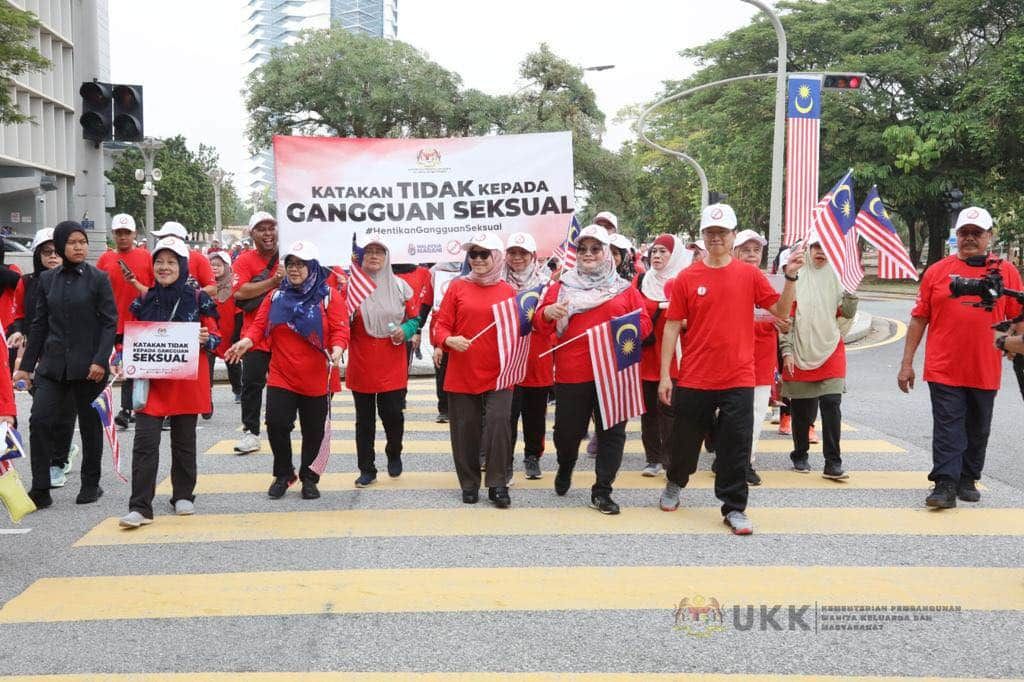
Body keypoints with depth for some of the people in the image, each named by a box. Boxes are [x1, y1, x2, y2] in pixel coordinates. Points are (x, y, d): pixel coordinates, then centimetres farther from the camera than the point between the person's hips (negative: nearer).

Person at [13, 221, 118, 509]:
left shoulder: (98, 279, -2)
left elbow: (110, 322, -5)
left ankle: (91, 485, 23)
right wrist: (26, 364, 9)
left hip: (88, 365, -3)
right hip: (52, 363, 3)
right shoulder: (47, 279, 8)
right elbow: (39, 323, 11)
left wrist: (101, 360, -16)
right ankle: (40, 490, -1)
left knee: (89, 424, 8)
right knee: (40, 420, -8)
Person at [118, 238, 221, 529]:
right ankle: (140, 507, -5)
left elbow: (216, 337, 3)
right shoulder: (144, 301, 6)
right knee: (145, 442, -7)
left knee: (184, 441, 11)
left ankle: (183, 496, 26)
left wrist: (206, 339, -19)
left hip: (187, 382, -1)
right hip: (151, 381, 1)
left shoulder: (198, 299, -1)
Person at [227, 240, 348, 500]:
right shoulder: (275, 297, 8)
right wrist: (247, 340, -19)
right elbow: (259, 324, 2)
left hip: (317, 379, -2)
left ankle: (309, 478, 26)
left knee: (313, 430, 7)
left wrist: (337, 349, -29)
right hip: (281, 377, 2)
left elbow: (340, 329, -9)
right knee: (276, 423, -7)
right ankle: (283, 474, 15)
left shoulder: (329, 296, -2)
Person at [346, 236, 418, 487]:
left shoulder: (400, 285, 3)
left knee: (393, 413, -1)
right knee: (364, 418, 7)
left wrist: (405, 331, -10)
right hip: (361, 364, 0)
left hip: (392, 365, 0)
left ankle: (394, 454, 29)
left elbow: (415, 317, 10)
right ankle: (367, 470, 18)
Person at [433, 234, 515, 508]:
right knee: (465, 429, 7)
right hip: (462, 373, 1)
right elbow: (441, 325, 1)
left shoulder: (507, 291, 4)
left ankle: (498, 484, 3)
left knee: (499, 422, -10)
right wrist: (450, 340, -18)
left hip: (498, 372, 0)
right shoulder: (457, 287, 2)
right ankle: (469, 484, 22)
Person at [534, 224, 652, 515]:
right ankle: (565, 467, 40)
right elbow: (540, 326, 1)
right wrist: (548, 313, -22)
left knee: (612, 432, 1)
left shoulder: (625, 289, 8)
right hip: (572, 373, 0)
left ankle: (602, 491, 12)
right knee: (567, 430, 8)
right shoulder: (562, 286, 7)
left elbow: (644, 323, 4)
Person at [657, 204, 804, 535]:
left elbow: (781, 311, 1)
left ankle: (734, 508, 13)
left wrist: (791, 277, -13)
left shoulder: (750, 274, 2)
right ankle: (674, 484, 41)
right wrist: (665, 375, -4)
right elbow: (672, 326, -1)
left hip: (738, 378, 0)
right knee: (685, 439, 14)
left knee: (736, 446, 2)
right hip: (694, 378, 0)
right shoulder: (687, 278, -2)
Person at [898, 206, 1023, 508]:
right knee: (947, 426, -4)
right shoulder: (937, 271, 3)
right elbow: (919, 319, 5)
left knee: (977, 429, 12)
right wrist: (907, 363, 3)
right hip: (943, 369, -1)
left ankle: (968, 480, 26)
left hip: (985, 371, 2)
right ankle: (945, 485, -3)